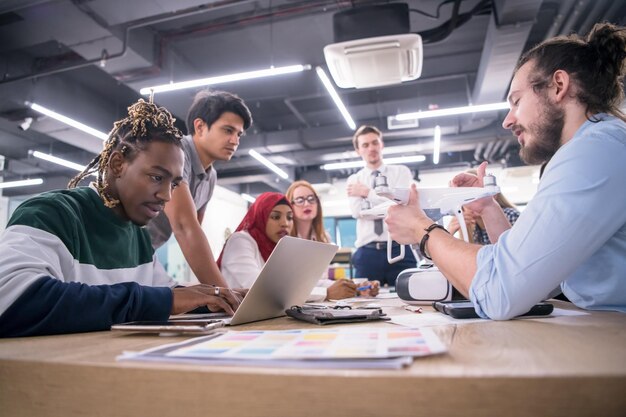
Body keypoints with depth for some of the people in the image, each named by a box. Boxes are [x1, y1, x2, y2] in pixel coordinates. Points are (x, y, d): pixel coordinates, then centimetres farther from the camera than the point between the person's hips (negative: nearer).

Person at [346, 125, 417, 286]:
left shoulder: (401, 172, 9)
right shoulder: (354, 180, 12)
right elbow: (357, 212, -7)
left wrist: (368, 192, -4)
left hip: (400, 249, -1)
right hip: (367, 253, 1)